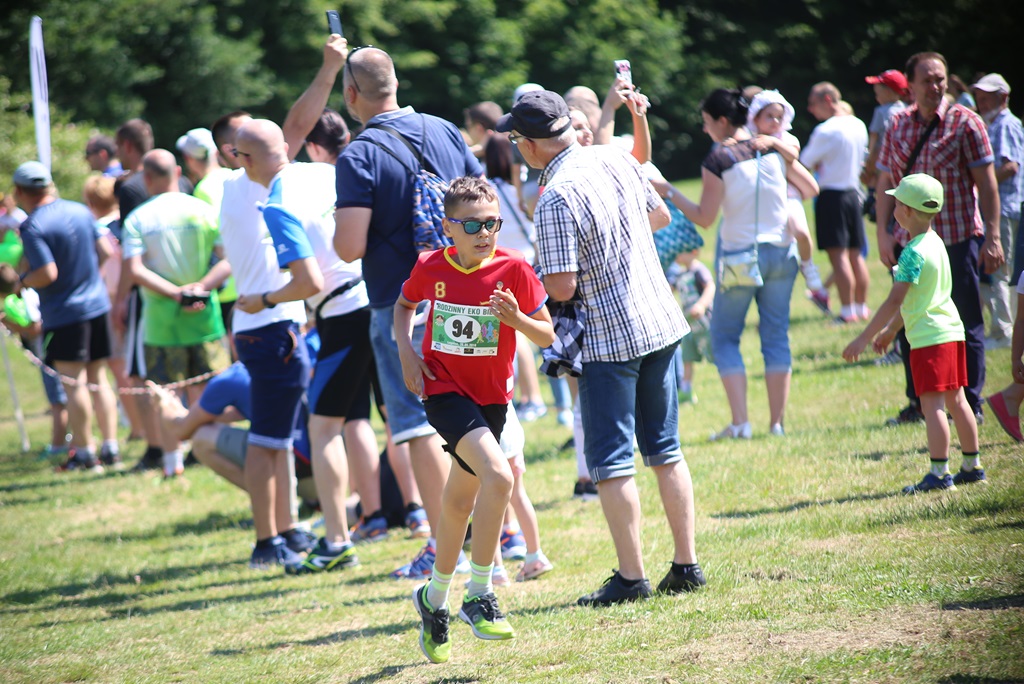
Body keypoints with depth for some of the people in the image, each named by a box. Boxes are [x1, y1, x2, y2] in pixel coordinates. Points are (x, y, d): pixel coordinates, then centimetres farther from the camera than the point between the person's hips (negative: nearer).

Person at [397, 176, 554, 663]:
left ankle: (435, 598, 38)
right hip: (444, 389, -3)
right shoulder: (431, 268, -8)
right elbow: (404, 304, 14)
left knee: (459, 502, 17)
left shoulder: (513, 269, -10)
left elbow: (547, 336, -5)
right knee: (498, 475, -26)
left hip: (491, 396, 3)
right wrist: (406, 352, -1)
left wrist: (517, 318, -25)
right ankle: (479, 596, -17)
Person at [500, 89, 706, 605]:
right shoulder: (615, 159, 3)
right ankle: (686, 566, 16)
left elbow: (562, 287, -21)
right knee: (665, 450, 14)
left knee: (611, 461, 1)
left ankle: (631, 577, 1)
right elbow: (660, 215, 18)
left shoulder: (556, 200, -20)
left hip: (609, 339, -7)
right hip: (661, 323, 7)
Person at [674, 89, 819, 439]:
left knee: (725, 336, 8)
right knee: (776, 336, 9)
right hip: (781, 252, 4)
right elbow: (811, 188, 8)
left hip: (739, 257, -4)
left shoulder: (717, 160, -12)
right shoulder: (774, 150, 0)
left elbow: (705, 217, -11)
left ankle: (740, 422, -3)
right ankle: (777, 421, 8)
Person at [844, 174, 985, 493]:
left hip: (928, 337, -9)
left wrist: (863, 339, -17)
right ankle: (972, 466, 21)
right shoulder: (935, 242, 12)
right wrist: (890, 331, 29)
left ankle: (939, 473, -10)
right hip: (952, 331, 9)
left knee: (932, 404, -8)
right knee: (955, 400, 15)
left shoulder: (913, 253, -17)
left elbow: (895, 301, -20)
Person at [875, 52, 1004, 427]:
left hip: (958, 239, -4)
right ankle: (918, 404, 19)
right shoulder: (898, 125, 8)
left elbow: (986, 182, -4)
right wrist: (884, 233, 3)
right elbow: (885, 182, 12)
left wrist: (992, 235, -9)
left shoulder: (965, 123, -3)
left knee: (965, 325, 1)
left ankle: (970, 405, 9)